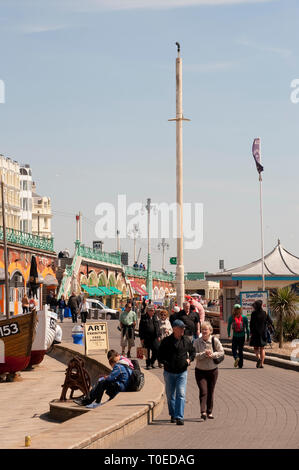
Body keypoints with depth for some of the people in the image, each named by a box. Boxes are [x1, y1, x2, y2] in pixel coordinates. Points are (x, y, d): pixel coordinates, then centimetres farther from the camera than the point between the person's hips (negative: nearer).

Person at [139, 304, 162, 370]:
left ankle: (152, 362, 16)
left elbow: (158, 327, 15)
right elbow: (141, 329, -2)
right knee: (147, 352, 4)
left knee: (156, 350, -5)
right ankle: (148, 364, 16)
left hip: (154, 337, 3)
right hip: (146, 338, -3)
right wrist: (141, 338, -6)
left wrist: (159, 336, 9)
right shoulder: (144, 318, -2)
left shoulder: (155, 317, 11)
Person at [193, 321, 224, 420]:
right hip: (200, 370, -1)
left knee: (210, 392, 9)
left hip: (213, 370, 1)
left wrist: (212, 354, -18)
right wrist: (204, 354, -25)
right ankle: (203, 412, -19)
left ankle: (209, 412, 20)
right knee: (203, 391, -14)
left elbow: (221, 352, -3)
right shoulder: (197, 342, -7)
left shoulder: (215, 340, -6)